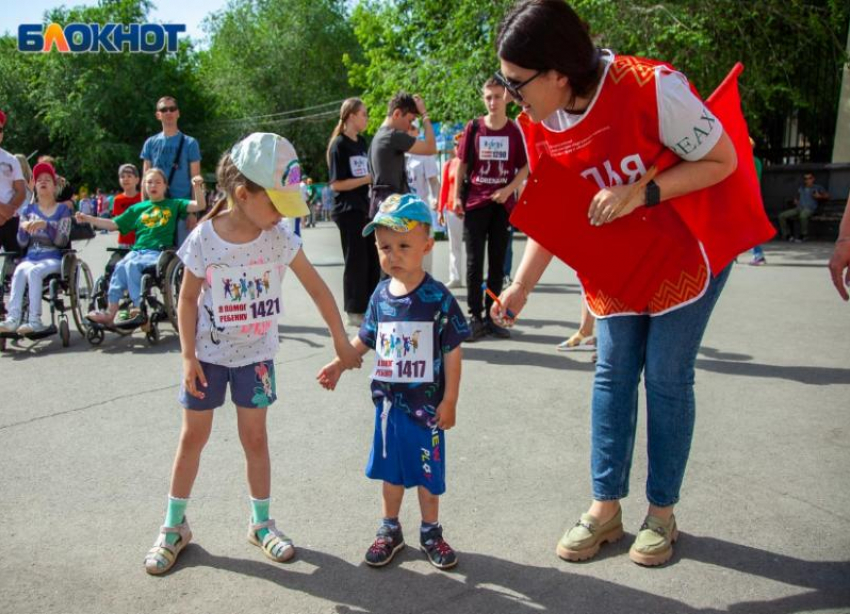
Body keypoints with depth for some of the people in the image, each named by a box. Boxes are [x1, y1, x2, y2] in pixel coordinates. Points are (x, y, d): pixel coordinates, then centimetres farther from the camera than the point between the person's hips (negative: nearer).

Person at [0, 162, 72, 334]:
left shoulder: (62, 210, 6)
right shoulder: (28, 209, 16)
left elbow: (62, 241, -6)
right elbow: (22, 243, 11)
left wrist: (45, 225, -20)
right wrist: (23, 228, -10)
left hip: (53, 259, -3)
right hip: (31, 258, 3)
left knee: (33, 272, -34)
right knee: (20, 270, -31)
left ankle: (35, 321, -35)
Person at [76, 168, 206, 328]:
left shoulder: (174, 205, 13)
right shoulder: (138, 208, 20)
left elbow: (200, 206, 0)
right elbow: (113, 224, 22)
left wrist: (197, 187, -16)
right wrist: (87, 218, 13)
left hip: (159, 252, -3)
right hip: (137, 251, 3)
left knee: (132, 265, -31)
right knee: (120, 266, -27)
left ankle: (138, 310, -25)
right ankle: (110, 313, -26)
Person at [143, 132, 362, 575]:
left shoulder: (280, 238, -13)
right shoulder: (204, 239, -16)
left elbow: (317, 289, -6)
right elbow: (188, 299, -7)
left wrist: (341, 342, -3)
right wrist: (188, 356, -11)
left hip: (255, 354, 1)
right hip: (208, 353, 0)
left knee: (255, 437, 8)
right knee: (193, 436, 11)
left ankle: (261, 523, 26)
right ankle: (175, 525, 28)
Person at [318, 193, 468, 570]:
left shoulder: (438, 298, -13)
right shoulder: (381, 295, 0)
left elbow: (452, 352, -10)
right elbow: (365, 339, 15)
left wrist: (449, 400, -10)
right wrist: (339, 365, 9)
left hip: (426, 404, -3)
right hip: (388, 400, 4)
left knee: (428, 471, 11)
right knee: (390, 469, 16)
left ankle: (431, 532, 31)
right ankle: (390, 530, 34)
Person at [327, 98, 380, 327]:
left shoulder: (362, 143, 12)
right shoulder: (339, 145, -10)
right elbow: (336, 184, -15)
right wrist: (368, 179, -17)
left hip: (365, 208, 8)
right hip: (348, 210, -8)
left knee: (372, 259, 10)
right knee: (355, 260, -2)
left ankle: (369, 307, 20)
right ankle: (353, 312, 8)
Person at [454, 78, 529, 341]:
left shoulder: (516, 131, 2)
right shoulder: (473, 127, 2)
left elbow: (525, 167, 4)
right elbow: (462, 164, 5)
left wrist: (508, 190, -11)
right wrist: (457, 196, -3)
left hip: (503, 204, 1)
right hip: (475, 203, -1)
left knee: (497, 263, 7)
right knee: (474, 262, -1)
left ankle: (491, 317, 15)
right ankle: (475, 317, 6)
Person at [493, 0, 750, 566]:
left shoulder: (650, 87, -27)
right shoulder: (538, 125, -11)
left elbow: (723, 161, -18)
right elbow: (551, 212, -2)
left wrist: (640, 193, -29)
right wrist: (521, 286, -9)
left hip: (686, 249, -4)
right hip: (615, 263, 5)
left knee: (666, 378, -1)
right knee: (613, 375, 4)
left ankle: (662, 512, 17)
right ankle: (606, 508, 16)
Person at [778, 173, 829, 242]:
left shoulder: (817, 187, 15)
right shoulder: (801, 188, 29)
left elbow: (827, 196, 9)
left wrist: (820, 197, -9)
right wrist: (795, 201, 15)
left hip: (809, 209, -5)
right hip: (798, 208, 5)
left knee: (803, 215, -42)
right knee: (782, 216, -18)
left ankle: (803, 236, -27)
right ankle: (787, 235, -14)